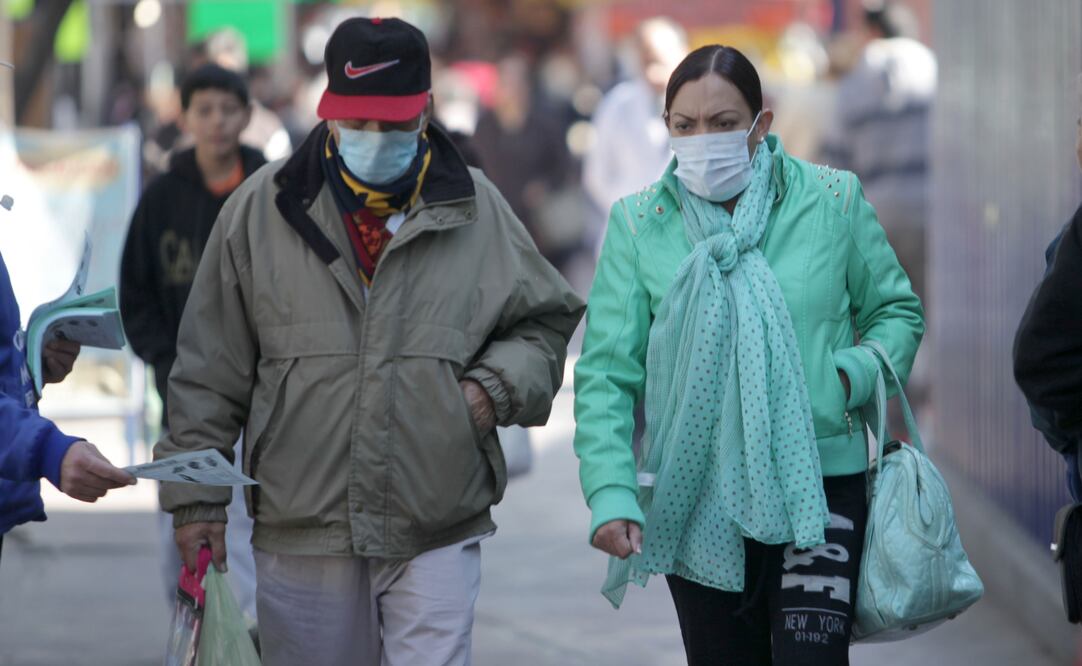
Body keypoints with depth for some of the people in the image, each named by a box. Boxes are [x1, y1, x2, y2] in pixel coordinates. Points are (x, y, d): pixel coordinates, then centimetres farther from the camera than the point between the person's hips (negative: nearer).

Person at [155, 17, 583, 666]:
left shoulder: (476, 210, 5)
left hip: (438, 535, 0)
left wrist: (496, 387, -2)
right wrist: (197, 496, 4)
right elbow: (210, 371, 6)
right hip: (301, 533, 1)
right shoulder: (261, 209, 3)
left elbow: (544, 321, 18)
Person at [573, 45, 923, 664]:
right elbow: (607, 373, -4)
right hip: (697, 497, 2)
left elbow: (897, 312, 11)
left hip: (818, 481, -1)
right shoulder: (639, 223, -1)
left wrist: (855, 375, -11)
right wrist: (611, 493, -18)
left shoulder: (833, 200, -1)